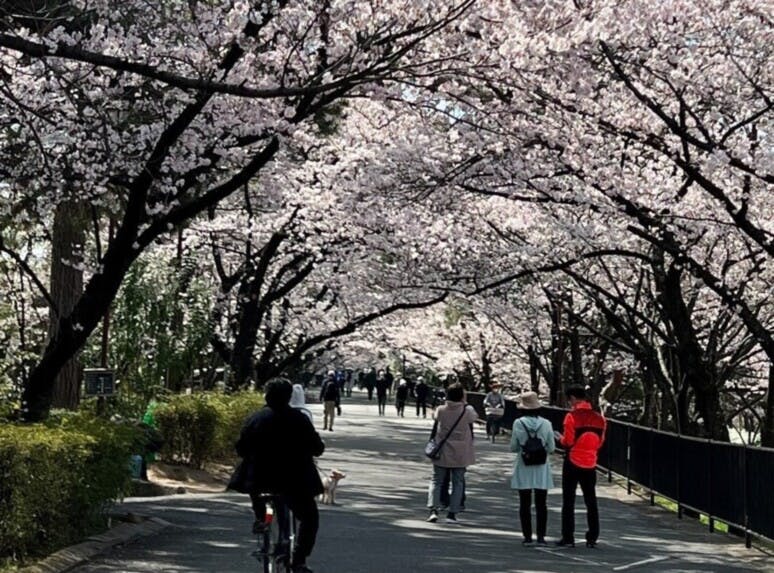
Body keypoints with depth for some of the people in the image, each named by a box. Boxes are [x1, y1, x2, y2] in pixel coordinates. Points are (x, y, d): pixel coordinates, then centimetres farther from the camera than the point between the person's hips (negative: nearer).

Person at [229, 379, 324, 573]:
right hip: (293, 481, -2)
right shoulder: (299, 419, -5)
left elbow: (241, 449, 2)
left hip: (260, 477, 2)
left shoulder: (255, 418, 0)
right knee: (309, 517, 12)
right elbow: (317, 448, -3)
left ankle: (260, 517, 29)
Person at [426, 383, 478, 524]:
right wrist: (465, 404, 17)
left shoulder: (441, 410, -7)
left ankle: (433, 509, -8)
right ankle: (452, 513, 5)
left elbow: (435, 416, 14)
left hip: (442, 453, 1)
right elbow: (475, 417, 9)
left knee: (436, 481, 9)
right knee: (458, 483, 9)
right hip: (460, 454, -1)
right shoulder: (467, 411, -11)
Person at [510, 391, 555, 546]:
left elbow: (513, 447, -5)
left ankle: (527, 536, 4)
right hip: (541, 469, 1)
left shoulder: (518, 423, -9)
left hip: (524, 468, -1)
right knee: (541, 504, 7)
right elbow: (551, 447, -1)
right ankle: (541, 536, 5)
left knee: (525, 504, 6)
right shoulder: (546, 424, -5)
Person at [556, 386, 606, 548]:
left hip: (573, 463, -4)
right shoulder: (599, 418, 3)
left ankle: (568, 538, 3)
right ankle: (592, 538, 12)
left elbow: (568, 442, -13)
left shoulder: (572, 416, -12)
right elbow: (600, 443, 8)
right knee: (591, 501, 12)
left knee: (568, 501, 3)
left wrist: (560, 438, 8)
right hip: (590, 464, 4)